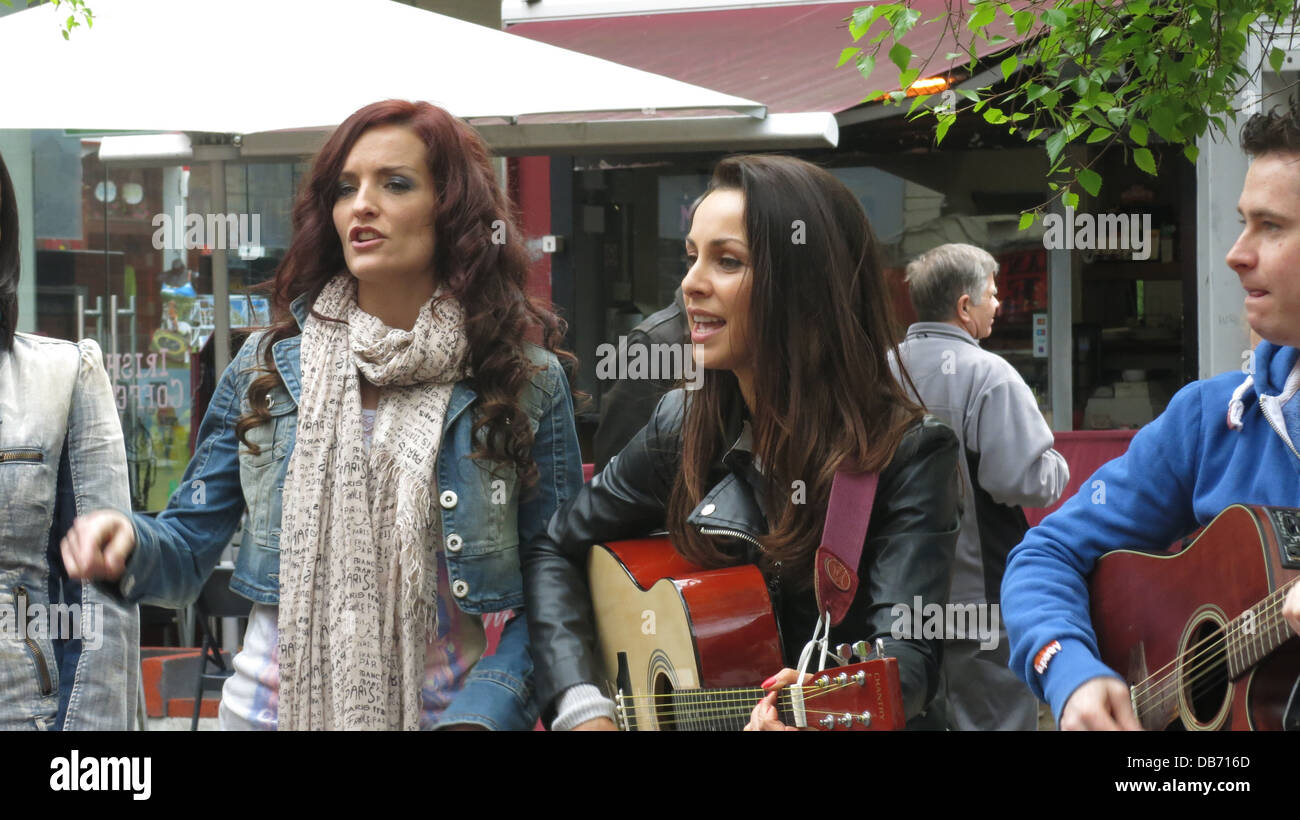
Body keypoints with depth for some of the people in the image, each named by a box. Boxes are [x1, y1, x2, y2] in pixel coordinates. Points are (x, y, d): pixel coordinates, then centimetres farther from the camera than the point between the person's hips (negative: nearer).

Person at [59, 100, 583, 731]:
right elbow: (190, 546, 5)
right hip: (275, 702, 2)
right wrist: (131, 547, -17)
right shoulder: (266, 368, 2)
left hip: (439, 707, -2)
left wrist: (480, 714, -18)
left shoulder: (526, 382, -4)